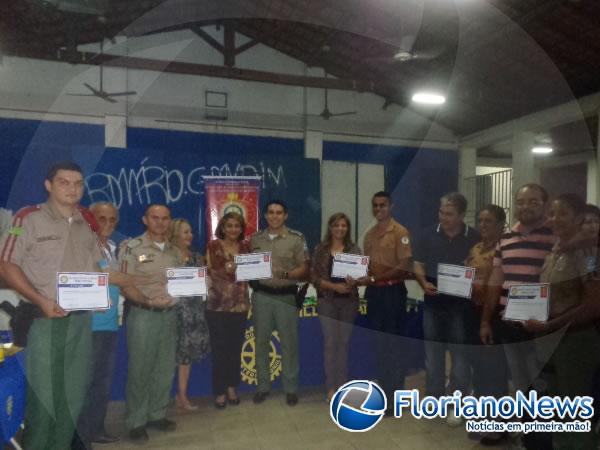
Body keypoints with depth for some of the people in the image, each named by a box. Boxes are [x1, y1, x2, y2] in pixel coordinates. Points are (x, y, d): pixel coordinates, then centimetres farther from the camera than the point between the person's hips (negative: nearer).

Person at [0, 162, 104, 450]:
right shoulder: (28, 218, -6)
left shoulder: (87, 223, 9)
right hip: (42, 318, -5)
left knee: (74, 392, 13)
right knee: (42, 392, 2)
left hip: (80, 318, 5)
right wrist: (41, 301, -17)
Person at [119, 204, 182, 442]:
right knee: (139, 370, 3)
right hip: (143, 315, -5)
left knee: (165, 368, 12)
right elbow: (125, 285, -11)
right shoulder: (131, 247, -5)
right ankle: (136, 422, 18)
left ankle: (157, 414, 27)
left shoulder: (175, 252, 11)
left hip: (169, 314, 5)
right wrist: (147, 300, -25)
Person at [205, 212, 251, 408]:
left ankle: (232, 387, 26)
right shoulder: (213, 246, -1)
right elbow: (209, 273, -6)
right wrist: (225, 270, -22)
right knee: (219, 348, 1)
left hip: (240, 304, 3)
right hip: (217, 305, -3)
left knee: (236, 347, 10)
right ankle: (220, 391, 15)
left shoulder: (246, 247, 8)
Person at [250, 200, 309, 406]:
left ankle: (291, 388, 19)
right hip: (261, 295, 3)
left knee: (289, 342, 5)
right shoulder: (255, 239, 7)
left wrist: (285, 274, -19)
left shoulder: (296, 238, -2)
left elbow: (304, 269, -3)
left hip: (286, 296, -2)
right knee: (261, 341, 9)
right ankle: (263, 386, 24)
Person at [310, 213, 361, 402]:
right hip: (327, 301, -1)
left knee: (344, 342, 8)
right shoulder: (320, 249, 0)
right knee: (330, 343, -1)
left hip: (349, 301, 2)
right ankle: (331, 387, 10)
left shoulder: (354, 249, 4)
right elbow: (314, 276, -4)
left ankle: (342, 385, 20)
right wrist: (334, 286, -15)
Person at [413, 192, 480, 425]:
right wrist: (424, 283, -12)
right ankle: (434, 398, 28)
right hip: (433, 301, 3)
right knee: (433, 353, 12)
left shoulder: (475, 238, -4)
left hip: (462, 302, -2)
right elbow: (418, 265, 5)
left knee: (460, 355, 5)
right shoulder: (428, 234, 2)